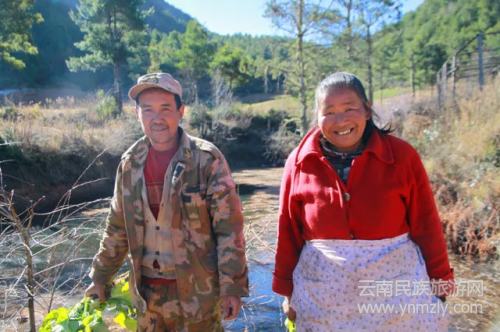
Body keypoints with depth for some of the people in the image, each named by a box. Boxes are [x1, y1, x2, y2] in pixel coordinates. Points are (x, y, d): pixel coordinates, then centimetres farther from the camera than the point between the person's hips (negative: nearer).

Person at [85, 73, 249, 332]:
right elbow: (117, 228, 10)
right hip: (146, 294, 4)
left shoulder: (207, 159, -13)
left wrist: (232, 287, -14)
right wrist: (100, 278, 13)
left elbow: (229, 228, -13)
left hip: (196, 291, -4)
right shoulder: (130, 163, 0)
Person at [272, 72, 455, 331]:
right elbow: (288, 233, 0)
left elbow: (426, 227, -2)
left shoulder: (402, 155, -8)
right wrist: (288, 292, 6)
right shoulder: (299, 163, -6)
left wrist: (439, 287, 3)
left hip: (397, 293, 0)